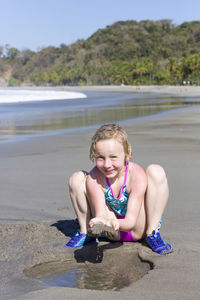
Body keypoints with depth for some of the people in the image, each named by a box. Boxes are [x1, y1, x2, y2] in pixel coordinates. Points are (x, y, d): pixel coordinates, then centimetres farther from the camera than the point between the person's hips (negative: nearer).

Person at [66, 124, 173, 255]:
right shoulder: (94, 178, -21)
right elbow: (100, 215, -26)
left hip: (138, 227, -2)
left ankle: (152, 234, -15)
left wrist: (116, 223, -56)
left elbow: (130, 222, -32)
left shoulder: (137, 175, -28)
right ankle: (85, 233, 2)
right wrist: (103, 222, -52)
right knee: (77, 178, -16)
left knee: (156, 171, -25)